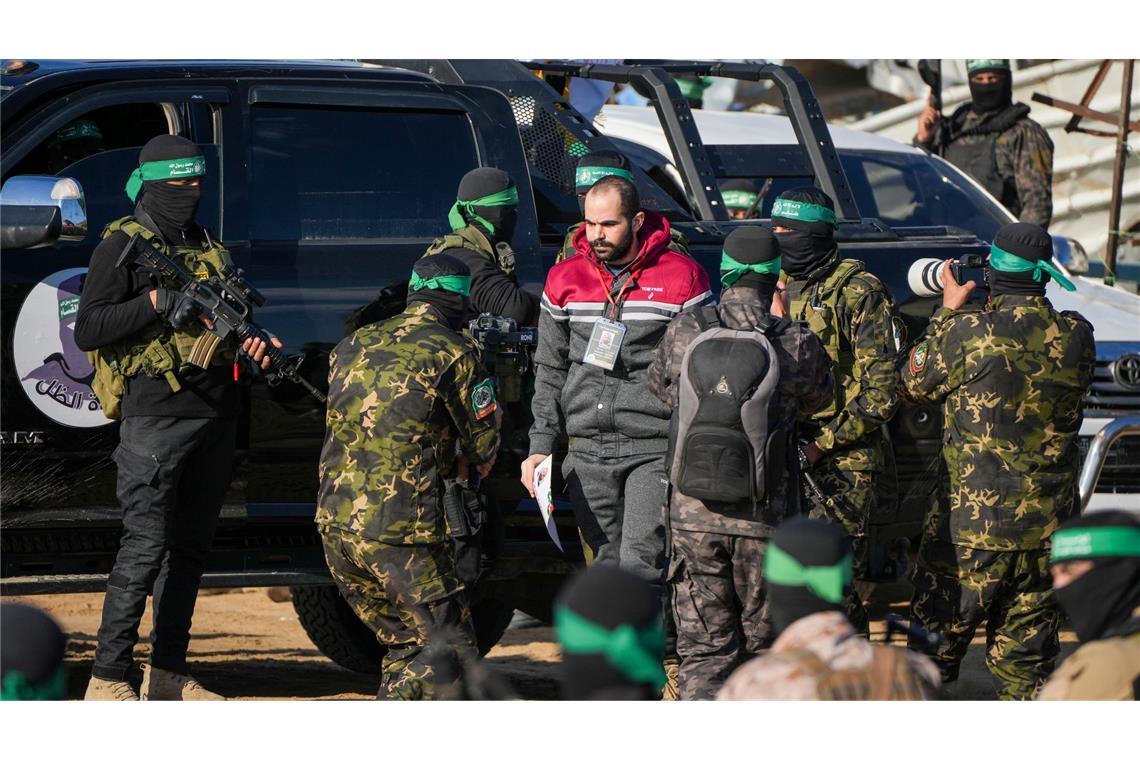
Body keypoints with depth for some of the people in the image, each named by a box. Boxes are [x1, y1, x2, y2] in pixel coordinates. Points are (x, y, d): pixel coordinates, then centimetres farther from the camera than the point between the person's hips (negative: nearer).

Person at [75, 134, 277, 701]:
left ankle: (168, 673, 16)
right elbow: (88, 330, -10)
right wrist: (158, 301, -19)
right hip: (156, 415, -7)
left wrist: (254, 342, 0)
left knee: (190, 546, 10)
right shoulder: (122, 246, -3)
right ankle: (107, 679, -11)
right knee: (146, 545, -13)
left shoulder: (210, 250, 18)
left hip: (214, 416, 7)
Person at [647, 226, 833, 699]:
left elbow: (659, 385, 12)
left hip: (693, 518, 1)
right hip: (765, 519, -1)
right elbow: (819, 398, 11)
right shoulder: (799, 345, -9)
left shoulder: (684, 333, -7)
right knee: (763, 650, 14)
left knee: (704, 651, 7)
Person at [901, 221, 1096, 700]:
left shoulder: (966, 333, -15)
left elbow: (915, 385, 1)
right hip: (1049, 524, 4)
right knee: (1027, 640, 12)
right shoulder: (1075, 337, -4)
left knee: (942, 630, 9)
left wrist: (948, 310, 12)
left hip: (972, 520, -4)